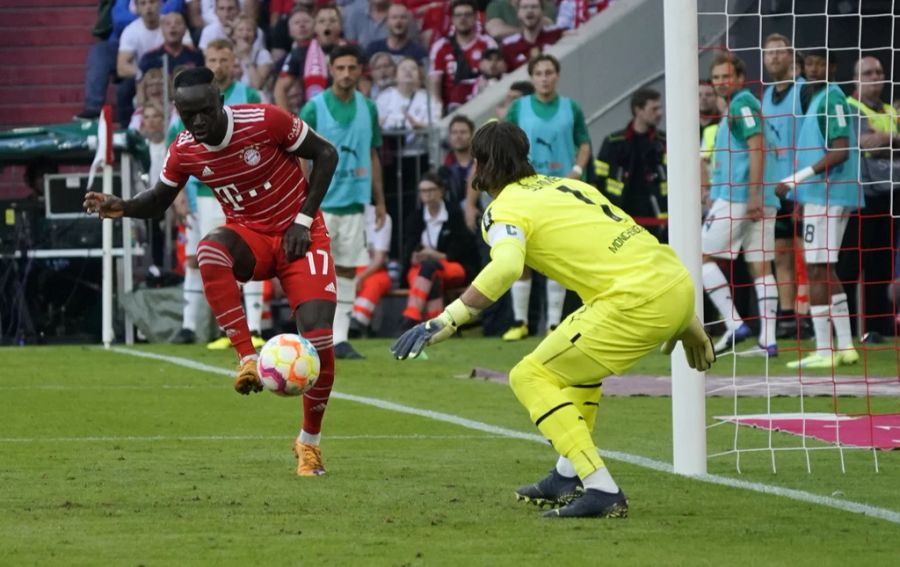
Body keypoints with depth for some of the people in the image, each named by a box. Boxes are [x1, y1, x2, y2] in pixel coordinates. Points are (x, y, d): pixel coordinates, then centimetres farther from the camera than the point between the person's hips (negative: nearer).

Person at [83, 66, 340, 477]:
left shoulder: (265, 121, -20)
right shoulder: (184, 151, -9)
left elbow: (325, 154, -7)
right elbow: (159, 199, 8)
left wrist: (304, 219, -12)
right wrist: (122, 208, -14)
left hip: (298, 237, -2)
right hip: (249, 236, 2)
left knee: (318, 339, -17)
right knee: (210, 251, -38)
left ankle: (309, 441, 8)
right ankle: (248, 359, -32)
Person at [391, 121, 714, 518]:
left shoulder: (504, 210, 0)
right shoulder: (566, 185, 24)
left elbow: (506, 267, -23)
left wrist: (447, 321, -26)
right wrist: (684, 323, 33)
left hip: (639, 298, -9)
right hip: (680, 283, 9)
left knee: (530, 377, -1)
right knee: (578, 353, 33)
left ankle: (601, 490, -12)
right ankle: (568, 478, 33)